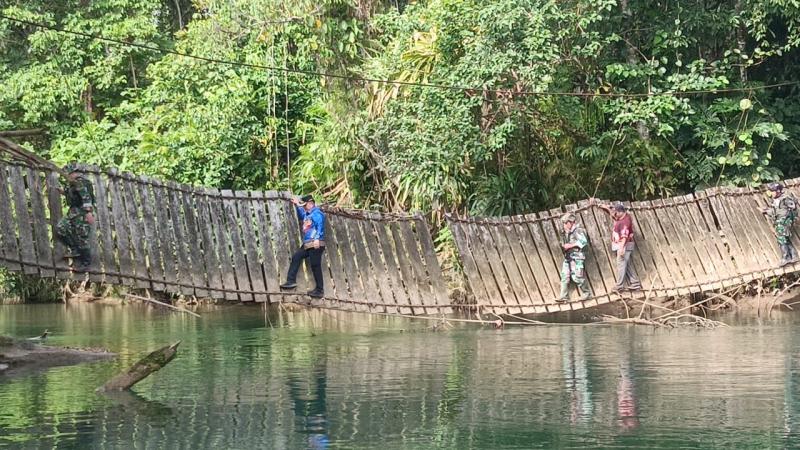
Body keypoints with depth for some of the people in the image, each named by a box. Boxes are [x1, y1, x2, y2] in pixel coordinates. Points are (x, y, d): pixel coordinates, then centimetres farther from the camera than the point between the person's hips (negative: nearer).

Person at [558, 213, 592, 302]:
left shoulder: (578, 230, -11)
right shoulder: (566, 232, 13)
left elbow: (583, 241, -20)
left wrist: (570, 245, -20)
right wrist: (563, 246, 7)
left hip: (576, 257, -8)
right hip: (568, 257, 8)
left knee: (577, 277, -6)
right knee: (564, 276, 3)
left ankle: (586, 293, 12)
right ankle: (564, 296, 7)